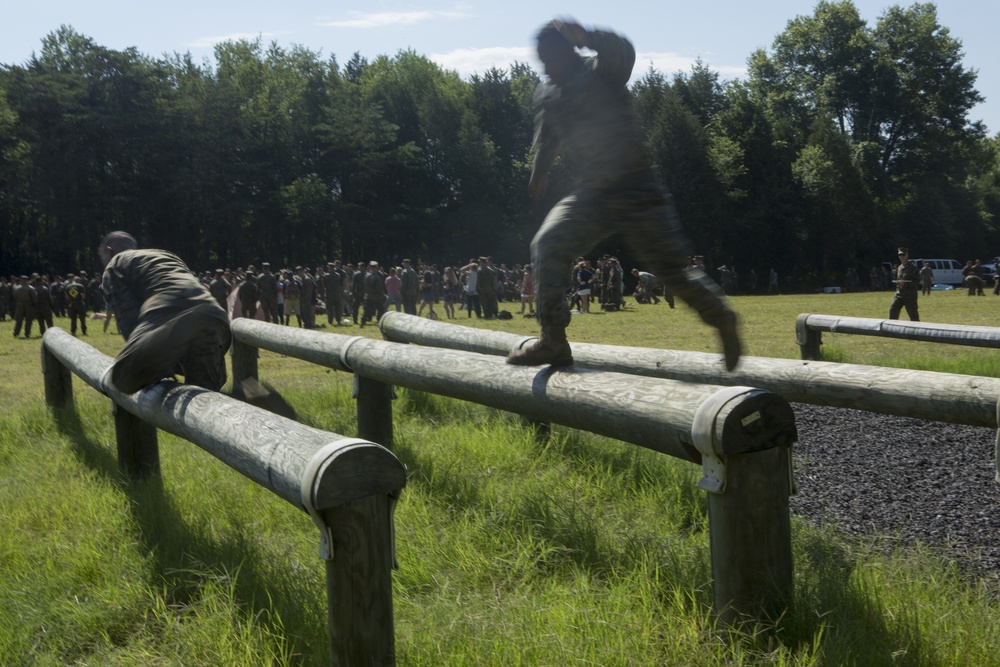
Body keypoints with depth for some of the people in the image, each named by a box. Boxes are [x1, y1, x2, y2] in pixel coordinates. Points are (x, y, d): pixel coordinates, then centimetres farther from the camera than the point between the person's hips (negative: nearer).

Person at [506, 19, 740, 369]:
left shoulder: (602, 73, -10)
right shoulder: (546, 95, 9)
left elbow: (623, 52, -34)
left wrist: (586, 36, -48)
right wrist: (539, 172, 41)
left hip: (636, 192, -6)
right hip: (591, 195, 6)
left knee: (673, 271, -7)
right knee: (546, 246, -12)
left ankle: (721, 318, 19)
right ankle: (553, 343, -9)